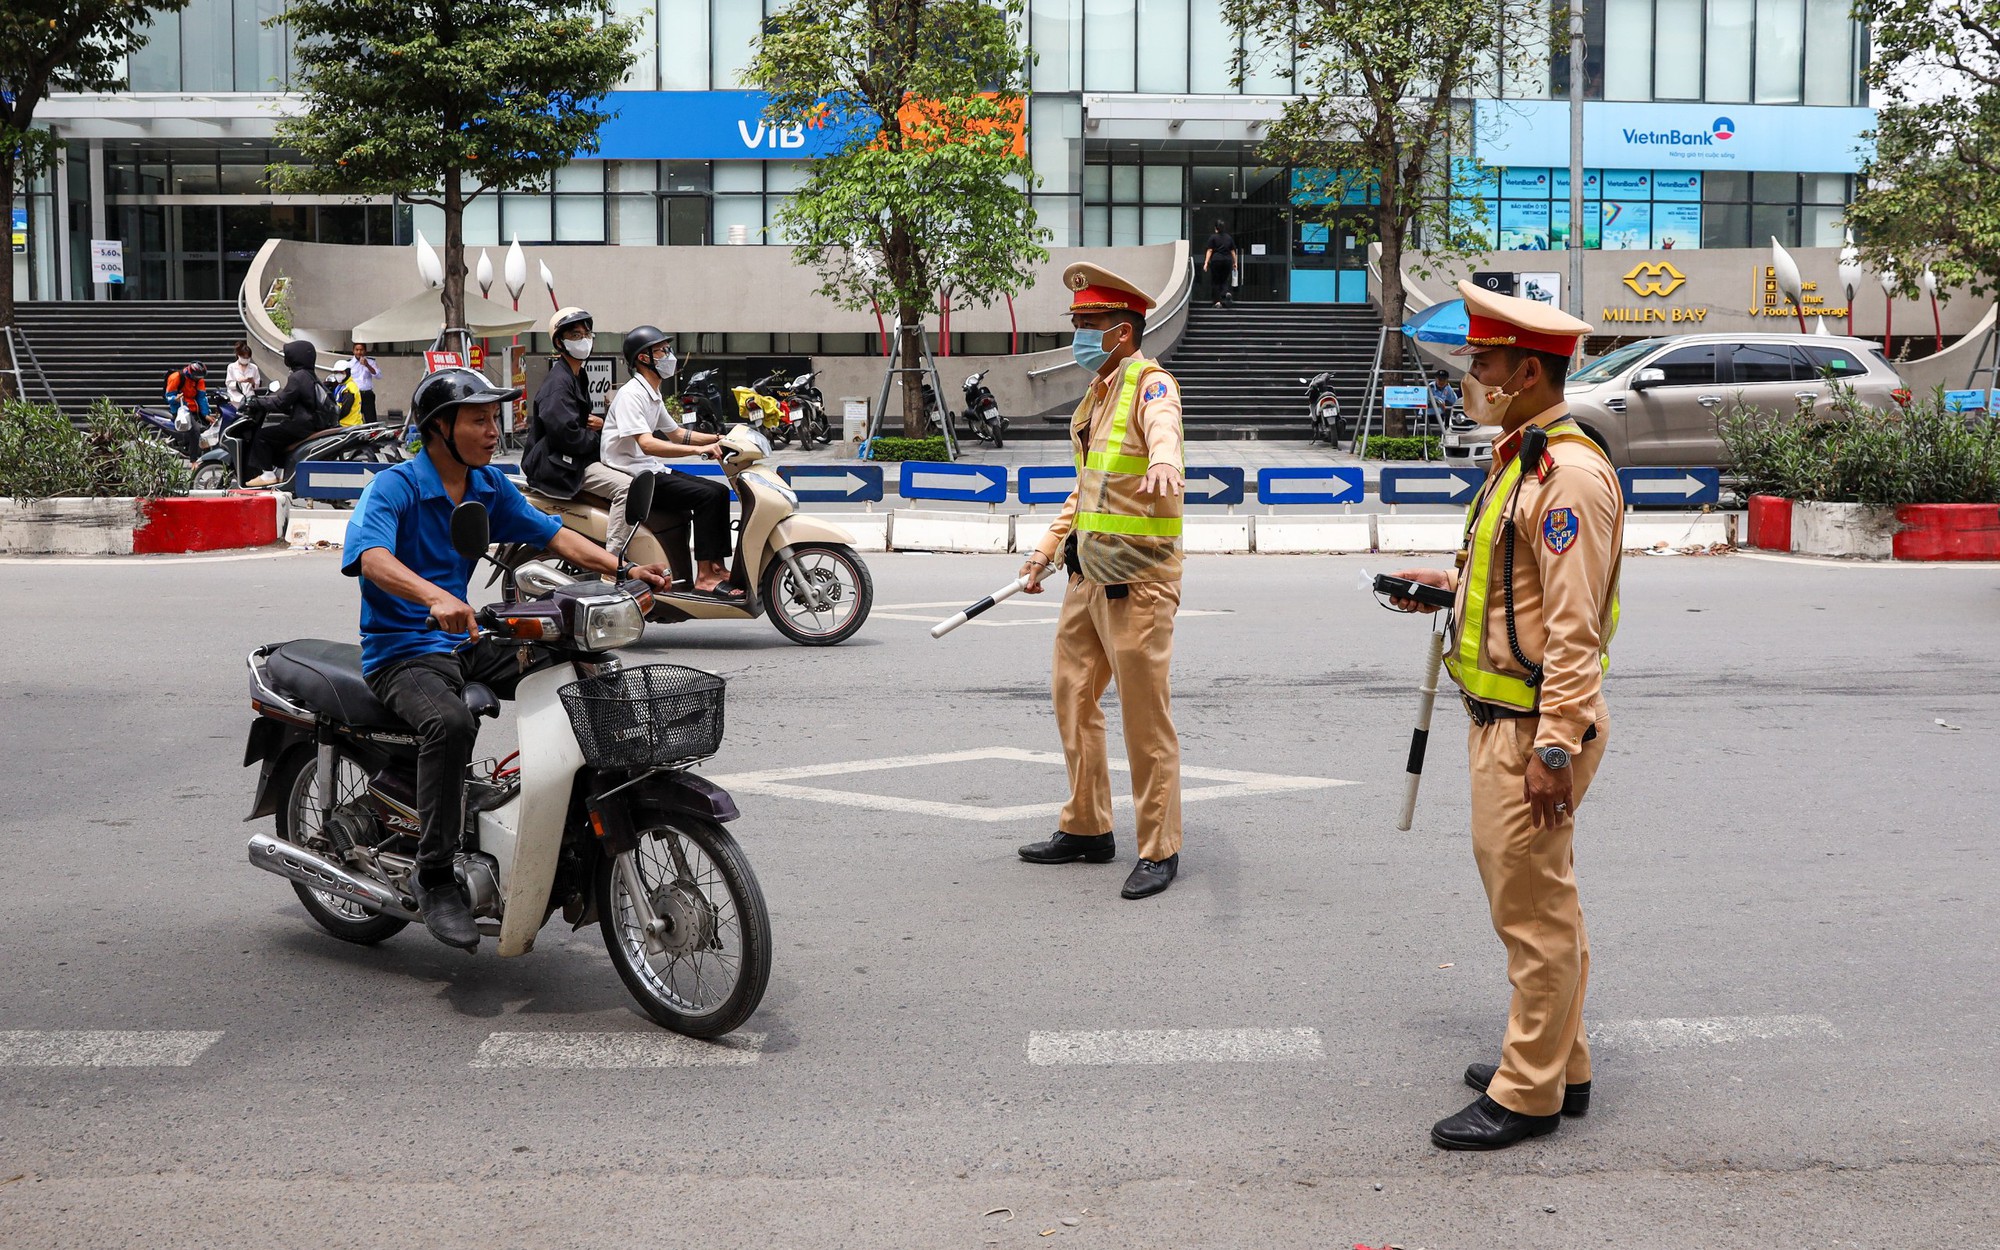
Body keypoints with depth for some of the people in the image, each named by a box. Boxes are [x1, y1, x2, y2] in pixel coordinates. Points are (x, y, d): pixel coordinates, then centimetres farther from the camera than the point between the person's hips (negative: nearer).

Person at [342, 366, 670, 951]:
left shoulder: (490, 486, 9)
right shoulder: (392, 488, -13)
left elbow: (552, 534, 7)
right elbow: (372, 556, -31)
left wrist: (625, 570, -10)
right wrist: (436, 598, -50)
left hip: (465, 643, 7)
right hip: (402, 651, -7)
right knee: (450, 723, -37)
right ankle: (433, 874, -26)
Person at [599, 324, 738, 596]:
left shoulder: (652, 395, 15)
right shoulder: (631, 394, -16)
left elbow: (676, 433, 25)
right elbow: (647, 444, -28)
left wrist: (719, 438, 11)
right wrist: (700, 449, -33)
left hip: (650, 471, 10)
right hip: (630, 477, -10)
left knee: (719, 491, 3)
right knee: (706, 495, -21)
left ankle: (717, 566, 1)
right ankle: (705, 576, -21)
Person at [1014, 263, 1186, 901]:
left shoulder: (1150, 383, -11)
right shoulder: (1097, 393, 16)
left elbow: (1164, 429, -36)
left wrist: (1163, 464, -57)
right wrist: (1048, 549, 26)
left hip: (1138, 578, -9)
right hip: (1089, 573, 9)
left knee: (1145, 716, -4)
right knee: (1073, 697, 15)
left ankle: (1159, 851, 6)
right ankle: (1086, 829, 28)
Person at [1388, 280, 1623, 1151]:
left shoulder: (1569, 473, -20)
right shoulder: (1520, 458, 13)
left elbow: (1575, 623, -24)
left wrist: (1555, 748, -25)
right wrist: (1451, 587, 20)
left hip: (1535, 727, -11)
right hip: (1502, 718, 11)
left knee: (1534, 909, -2)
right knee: (1531, 899, 18)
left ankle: (1528, 1094, 8)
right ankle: (1558, 1064, 31)